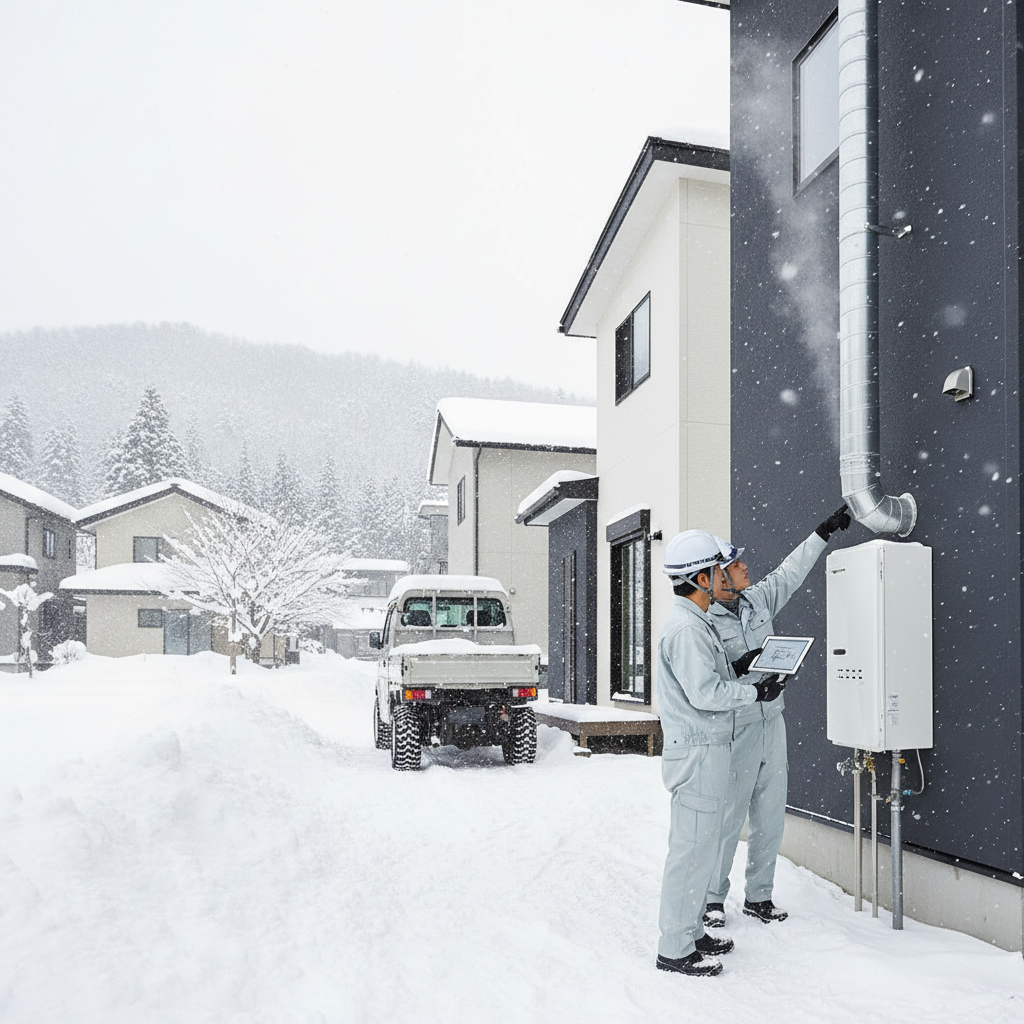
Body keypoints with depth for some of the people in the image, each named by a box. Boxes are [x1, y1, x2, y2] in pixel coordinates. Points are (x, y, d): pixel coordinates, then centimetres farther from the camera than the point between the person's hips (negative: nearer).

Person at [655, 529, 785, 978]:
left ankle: (690, 932, 30)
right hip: (698, 751, -11)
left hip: (705, 748, 11)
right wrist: (756, 692, -14)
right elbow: (705, 693, -23)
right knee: (692, 848, -3)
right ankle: (674, 949, 8)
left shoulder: (692, 622, 15)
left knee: (699, 845, 18)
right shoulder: (686, 628, -19)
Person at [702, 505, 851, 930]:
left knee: (770, 818, 13)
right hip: (735, 733, -7)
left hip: (771, 724, 7)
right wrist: (738, 669, -29)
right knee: (728, 819, 3)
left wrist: (825, 530, 22)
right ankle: (713, 898, 20)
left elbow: (791, 571, 19)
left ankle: (759, 895, 28)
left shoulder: (759, 598, 5)